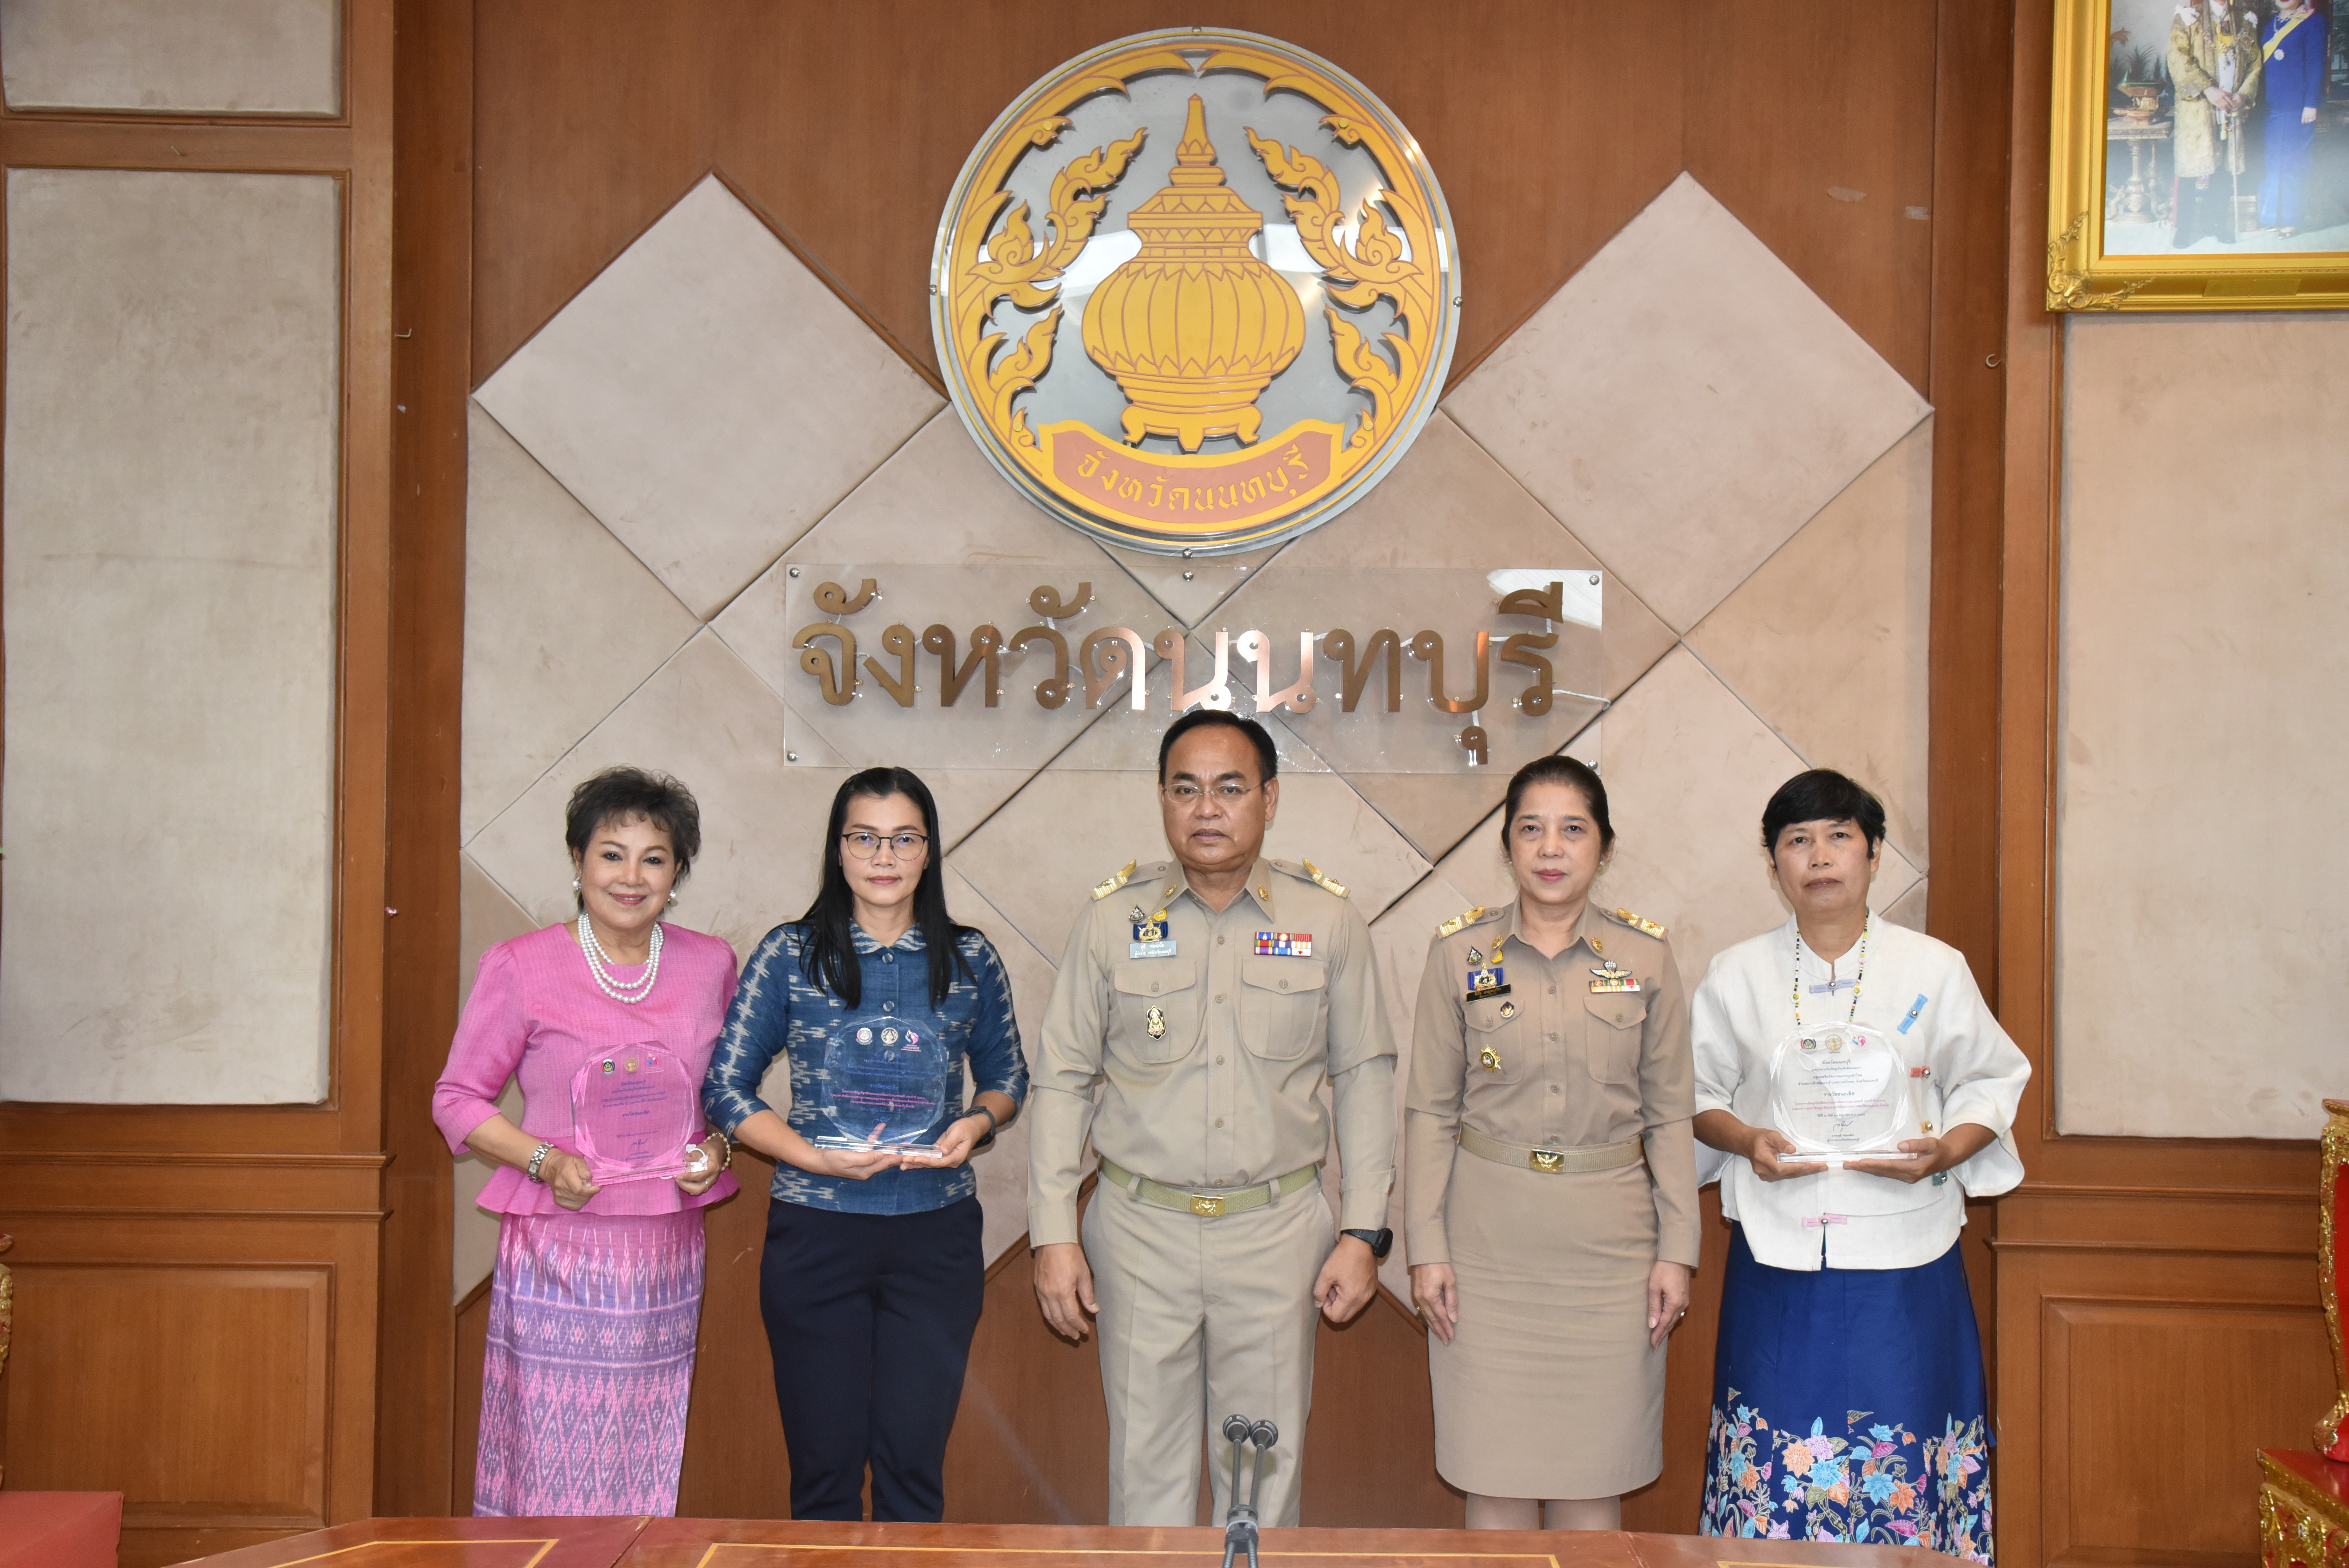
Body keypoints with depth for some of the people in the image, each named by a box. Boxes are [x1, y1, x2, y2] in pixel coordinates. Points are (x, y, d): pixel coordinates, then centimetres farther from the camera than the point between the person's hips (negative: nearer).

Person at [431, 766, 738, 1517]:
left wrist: (717, 1149, -2)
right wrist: (546, 1161, -13)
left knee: (649, 1473, 7)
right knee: (551, 1466, -4)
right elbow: (457, 1098, 1)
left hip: (668, 1255, 3)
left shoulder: (711, 965, 8)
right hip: (558, 1251, -3)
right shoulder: (519, 966, -3)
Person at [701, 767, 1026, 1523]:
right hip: (816, 1233, -1)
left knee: (913, 1462, 3)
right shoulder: (789, 956, -1)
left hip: (937, 1238, 1)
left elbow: (1008, 1077, 17)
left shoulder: (971, 961, 5)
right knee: (825, 1467, 6)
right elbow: (725, 1089, 0)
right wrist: (816, 1158, -13)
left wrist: (979, 1123, -6)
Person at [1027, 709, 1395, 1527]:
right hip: (1141, 1228, 0)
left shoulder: (1329, 921, 0)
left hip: (1277, 1229, 0)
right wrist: (1053, 1232, -1)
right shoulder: (1112, 918, 0)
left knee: (1267, 1466, 7)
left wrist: (1364, 1231, 1)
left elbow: (1364, 1078, 5)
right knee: (1147, 1463, 6)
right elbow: (1062, 1079, 4)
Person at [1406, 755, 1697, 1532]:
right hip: (1489, 1235, 0)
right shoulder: (1459, 952, 1)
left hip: (1609, 1235, 0)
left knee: (1594, 1472, 7)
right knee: (1496, 1470, 5)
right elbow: (1429, 1111, 3)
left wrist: (1678, 1248, 0)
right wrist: (1426, 1247, -2)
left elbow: (1671, 1114, 5)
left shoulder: (1646, 956, 2)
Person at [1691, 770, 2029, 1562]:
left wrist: (1945, 1152, -11)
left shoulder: (1935, 970, 3)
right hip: (1778, 1264, 1)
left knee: (1902, 1470, 0)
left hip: (1903, 1266, -1)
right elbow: (1698, 1096, 11)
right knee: (1777, 1473, 1)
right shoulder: (1737, 977, 6)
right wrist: (1746, 1141, -10)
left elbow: (1990, 1086, 8)